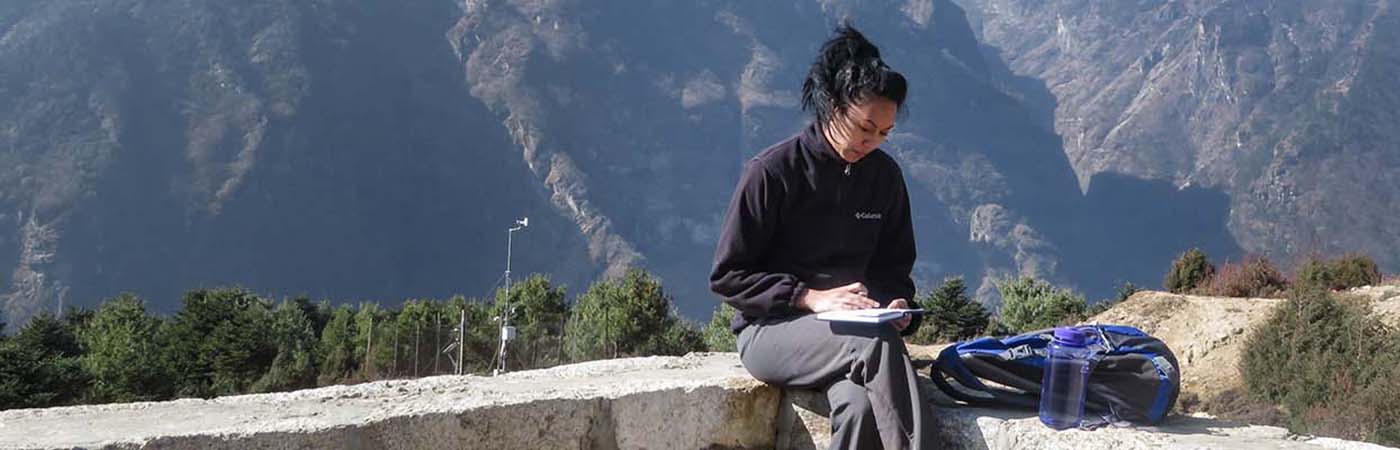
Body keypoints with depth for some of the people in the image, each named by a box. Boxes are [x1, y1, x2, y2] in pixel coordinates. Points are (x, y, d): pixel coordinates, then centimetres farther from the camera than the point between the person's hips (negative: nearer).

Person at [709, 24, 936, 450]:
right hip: (770, 329, -4)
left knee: (860, 407, -32)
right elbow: (726, 275, -7)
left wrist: (896, 303, -5)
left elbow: (894, 266, 18)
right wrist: (810, 297, -18)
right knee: (877, 342, -34)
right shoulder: (771, 171, -9)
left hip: (853, 329, 4)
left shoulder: (885, 175, 7)